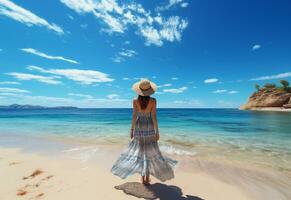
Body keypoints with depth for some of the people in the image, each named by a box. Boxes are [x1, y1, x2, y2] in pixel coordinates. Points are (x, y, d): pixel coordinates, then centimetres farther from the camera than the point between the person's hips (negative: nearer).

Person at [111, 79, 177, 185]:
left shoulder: (135, 101, -8)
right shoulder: (153, 101, -12)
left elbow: (134, 116, -7)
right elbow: (154, 117, -12)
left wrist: (132, 130, 4)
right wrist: (157, 131, -2)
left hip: (139, 128, 1)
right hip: (149, 128, -1)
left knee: (139, 151, 15)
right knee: (150, 152, 13)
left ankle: (143, 177, 27)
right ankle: (147, 178, 24)